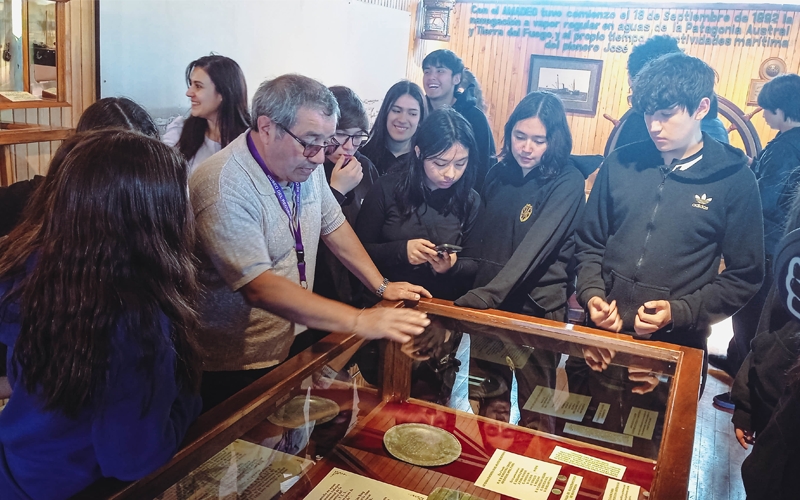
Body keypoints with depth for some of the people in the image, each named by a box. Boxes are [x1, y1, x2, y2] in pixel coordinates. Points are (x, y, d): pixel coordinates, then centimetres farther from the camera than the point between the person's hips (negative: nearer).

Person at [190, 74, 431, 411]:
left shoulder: (303, 164, -2)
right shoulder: (222, 189, -28)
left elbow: (333, 225, 10)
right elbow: (259, 287, -34)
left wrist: (382, 286, 3)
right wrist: (359, 321, -38)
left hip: (290, 343, 7)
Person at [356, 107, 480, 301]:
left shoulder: (471, 201, 2)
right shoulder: (387, 189, -4)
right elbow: (360, 250, 1)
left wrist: (452, 266, -14)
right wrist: (401, 250, -16)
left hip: (442, 302, 0)